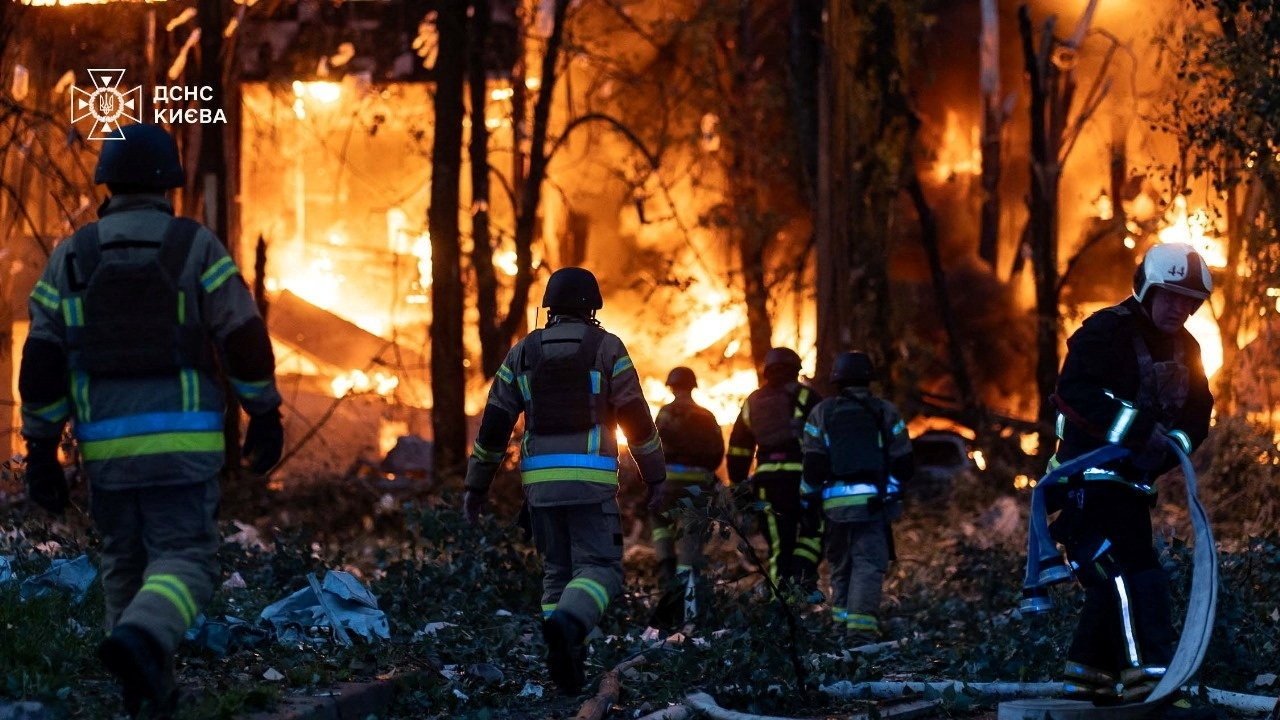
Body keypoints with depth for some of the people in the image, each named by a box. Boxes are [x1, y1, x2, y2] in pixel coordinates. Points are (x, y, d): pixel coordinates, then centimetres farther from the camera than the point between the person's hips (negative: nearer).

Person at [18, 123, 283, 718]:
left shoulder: (70, 256, 4)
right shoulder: (197, 246, -2)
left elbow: (40, 362, 1)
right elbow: (245, 340, -5)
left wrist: (41, 452, 6)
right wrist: (266, 416, 7)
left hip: (106, 444, 3)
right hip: (182, 441, -3)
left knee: (125, 562, 19)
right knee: (184, 563, -3)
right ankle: (140, 642, -32)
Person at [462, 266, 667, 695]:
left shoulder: (524, 352, 11)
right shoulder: (607, 348, 2)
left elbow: (494, 423, 9)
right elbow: (636, 418, 0)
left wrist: (476, 485, 14)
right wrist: (655, 476, 10)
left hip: (540, 479, 4)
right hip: (590, 480, -4)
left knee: (558, 571, 14)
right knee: (599, 570, -5)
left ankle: (567, 666, 2)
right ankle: (566, 626, -35)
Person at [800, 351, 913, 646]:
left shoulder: (822, 412, 5)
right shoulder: (886, 411, 5)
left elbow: (813, 465, 0)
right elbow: (904, 462, 6)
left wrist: (809, 496, 13)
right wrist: (893, 484, 25)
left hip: (836, 502, 2)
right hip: (874, 501, -1)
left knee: (841, 566, 15)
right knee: (869, 565, -5)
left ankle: (841, 628, 19)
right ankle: (861, 631, -19)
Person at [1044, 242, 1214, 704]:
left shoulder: (1184, 349, 12)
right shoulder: (1106, 331, -14)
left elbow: (1197, 413, 6)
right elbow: (1074, 391, -29)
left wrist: (1171, 446, -15)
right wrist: (1139, 430, -34)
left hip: (1135, 476, 9)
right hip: (1091, 472, -9)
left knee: (1114, 575, 12)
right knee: (1132, 567, -21)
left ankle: (1087, 673, 22)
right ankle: (1146, 670, -29)